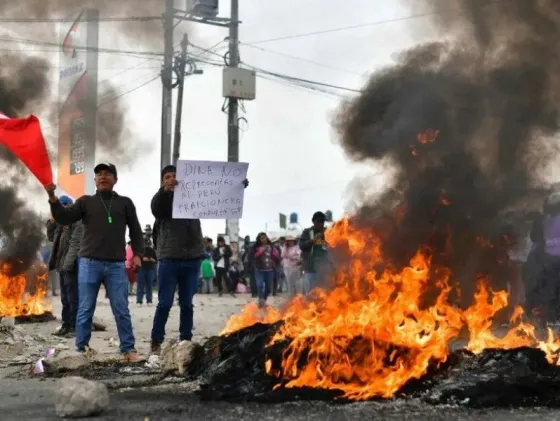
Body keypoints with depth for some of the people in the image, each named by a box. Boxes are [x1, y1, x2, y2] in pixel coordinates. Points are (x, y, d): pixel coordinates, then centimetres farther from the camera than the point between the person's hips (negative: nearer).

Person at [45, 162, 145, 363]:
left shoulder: (125, 203, 12)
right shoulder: (85, 201, 11)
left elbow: (135, 230, 12)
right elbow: (64, 218, -1)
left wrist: (137, 254, -1)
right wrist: (53, 198, -16)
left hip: (116, 265, 0)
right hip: (89, 263, 0)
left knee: (122, 310, 0)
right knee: (85, 310, 3)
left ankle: (128, 350, 3)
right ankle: (82, 350, 9)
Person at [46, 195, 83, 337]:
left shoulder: (77, 222, -9)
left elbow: (75, 244, -18)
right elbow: (51, 238, 26)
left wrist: (68, 263, -24)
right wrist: (51, 222, 10)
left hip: (71, 265, -9)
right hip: (62, 264, 9)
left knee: (72, 298, -7)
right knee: (64, 298, 12)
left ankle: (74, 327, -4)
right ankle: (66, 325, 17)